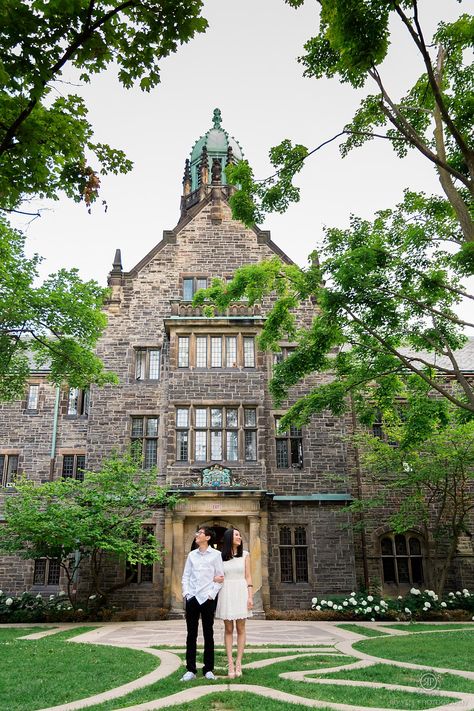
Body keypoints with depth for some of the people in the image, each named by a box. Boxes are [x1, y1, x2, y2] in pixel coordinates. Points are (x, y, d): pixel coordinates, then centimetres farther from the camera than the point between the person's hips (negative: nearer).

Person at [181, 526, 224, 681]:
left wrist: (212, 594, -8)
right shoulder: (191, 555, 10)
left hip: (207, 598, -3)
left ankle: (208, 669, 13)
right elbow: (186, 576, 11)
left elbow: (220, 577, -1)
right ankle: (190, 670, 11)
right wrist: (186, 593, -1)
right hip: (192, 598, 3)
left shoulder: (215, 554, 0)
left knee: (208, 634, 5)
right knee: (191, 634, 5)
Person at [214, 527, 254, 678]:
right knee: (228, 629, 3)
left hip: (241, 592, 0)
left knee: (240, 629, 2)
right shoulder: (221, 556, 5)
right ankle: (230, 664, 6)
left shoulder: (245, 555, 4)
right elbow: (216, 575, 14)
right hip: (226, 593, 0)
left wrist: (250, 597, -5)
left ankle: (238, 662, 8)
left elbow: (248, 577, 3)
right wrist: (214, 578, -9)